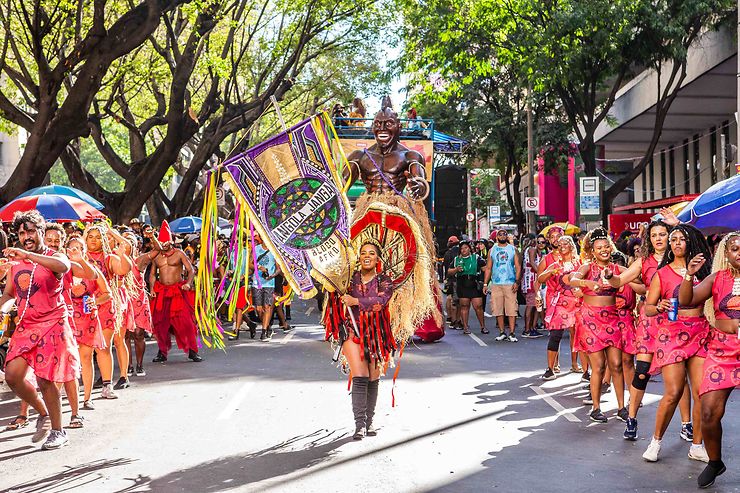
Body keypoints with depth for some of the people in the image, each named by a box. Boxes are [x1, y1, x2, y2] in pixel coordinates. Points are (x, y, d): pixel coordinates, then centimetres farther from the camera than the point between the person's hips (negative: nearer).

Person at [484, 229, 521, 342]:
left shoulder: (512, 249, 8)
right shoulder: (492, 250, 12)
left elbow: (518, 266, 4)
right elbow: (488, 268, 12)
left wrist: (517, 282, -7)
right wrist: (485, 283, 5)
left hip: (510, 284, -2)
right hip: (496, 284, 2)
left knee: (511, 309, -6)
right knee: (498, 309, 2)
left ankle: (512, 333, -4)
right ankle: (502, 333, 11)